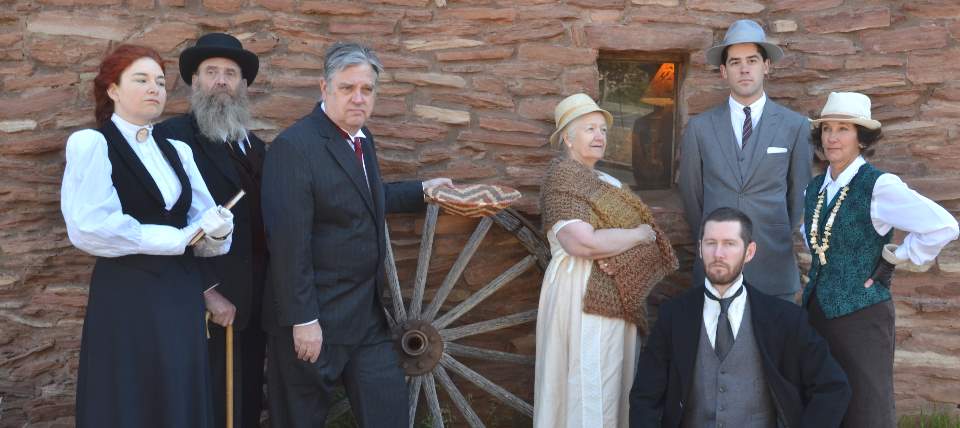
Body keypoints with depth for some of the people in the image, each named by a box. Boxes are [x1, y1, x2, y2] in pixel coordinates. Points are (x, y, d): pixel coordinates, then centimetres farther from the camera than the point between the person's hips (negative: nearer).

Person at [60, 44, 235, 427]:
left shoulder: (176, 150, 12)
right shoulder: (91, 143, -6)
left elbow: (205, 220, 5)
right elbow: (90, 227, -20)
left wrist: (214, 231, -19)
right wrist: (179, 238, -13)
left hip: (182, 295, 6)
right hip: (126, 298, -6)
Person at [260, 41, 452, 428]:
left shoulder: (362, 138, 9)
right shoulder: (293, 146, -19)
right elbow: (289, 241, -22)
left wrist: (422, 190, 29)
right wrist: (303, 320, -23)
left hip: (368, 315, 8)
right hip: (314, 319, -8)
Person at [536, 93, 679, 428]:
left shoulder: (608, 183, 17)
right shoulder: (562, 178, -10)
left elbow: (642, 229, 8)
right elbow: (583, 243, -24)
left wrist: (617, 247, -14)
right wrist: (639, 236, -11)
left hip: (615, 297, 8)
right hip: (586, 296, -8)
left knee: (611, 384, 12)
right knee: (589, 391, -5)